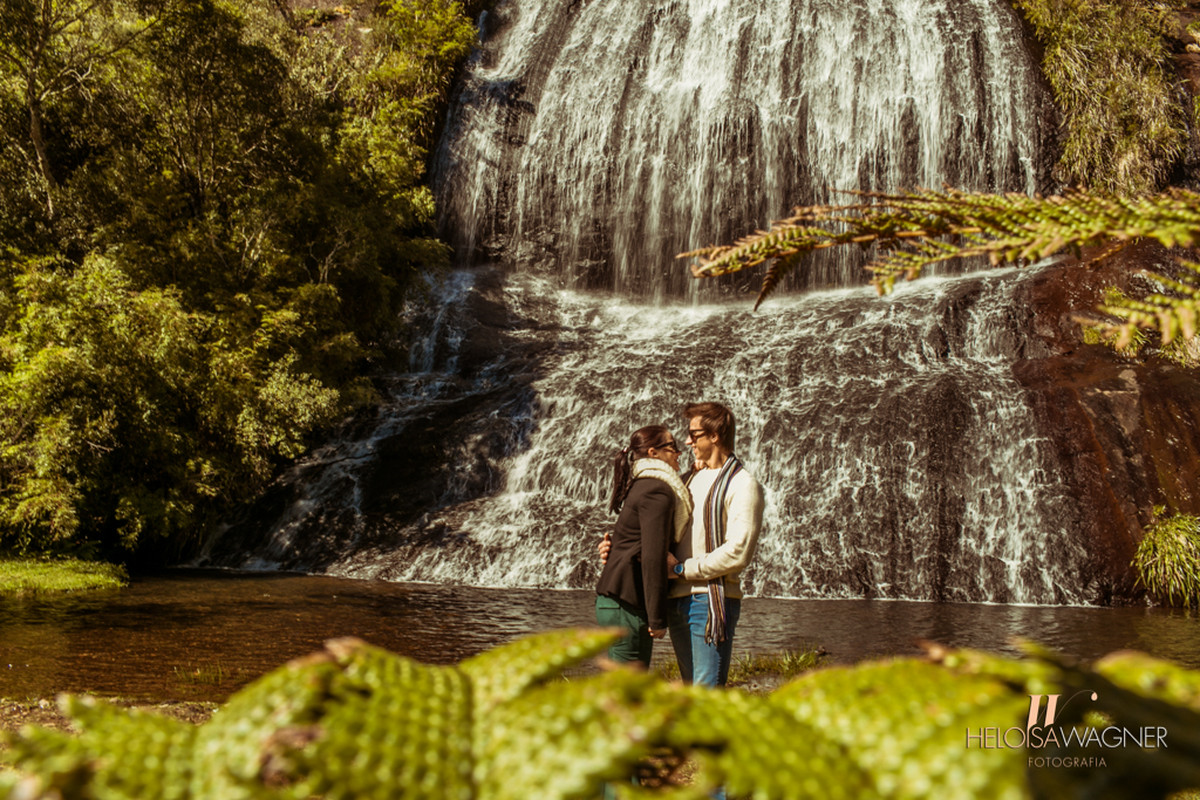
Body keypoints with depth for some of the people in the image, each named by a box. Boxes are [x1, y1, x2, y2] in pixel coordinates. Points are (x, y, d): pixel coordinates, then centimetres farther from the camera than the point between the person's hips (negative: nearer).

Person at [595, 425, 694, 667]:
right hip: (627, 601, -10)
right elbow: (653, 557, -18)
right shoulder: (658, 492, -12)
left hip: (612, 596, 10)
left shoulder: (643, 486, 19)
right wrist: (657, 618, -18)